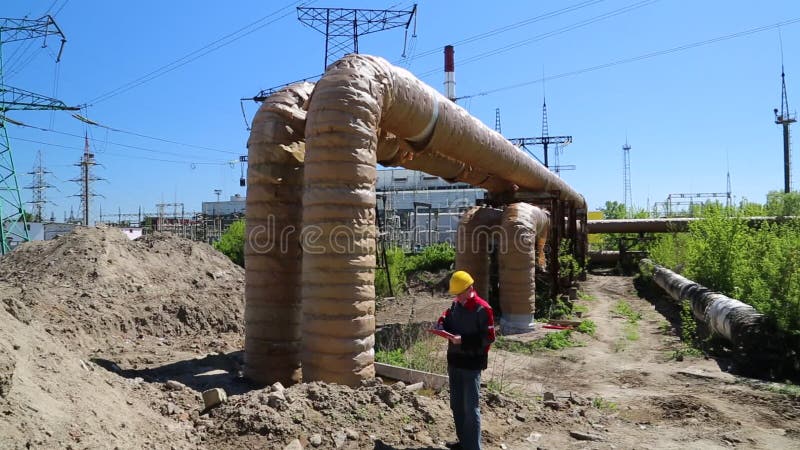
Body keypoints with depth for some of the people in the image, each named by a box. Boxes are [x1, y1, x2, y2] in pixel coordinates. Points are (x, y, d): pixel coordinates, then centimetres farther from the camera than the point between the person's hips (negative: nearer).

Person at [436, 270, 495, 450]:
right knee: (456, 405, 17)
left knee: (470, 408, -3)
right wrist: (442, 327, -6)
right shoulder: (456, 304, 6)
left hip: (471, 364, -7)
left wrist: (463, 340, -24)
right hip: (454, 361, 8)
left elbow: (488, 338, -16)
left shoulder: (482, 309, -16)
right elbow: (444, 318, 17)